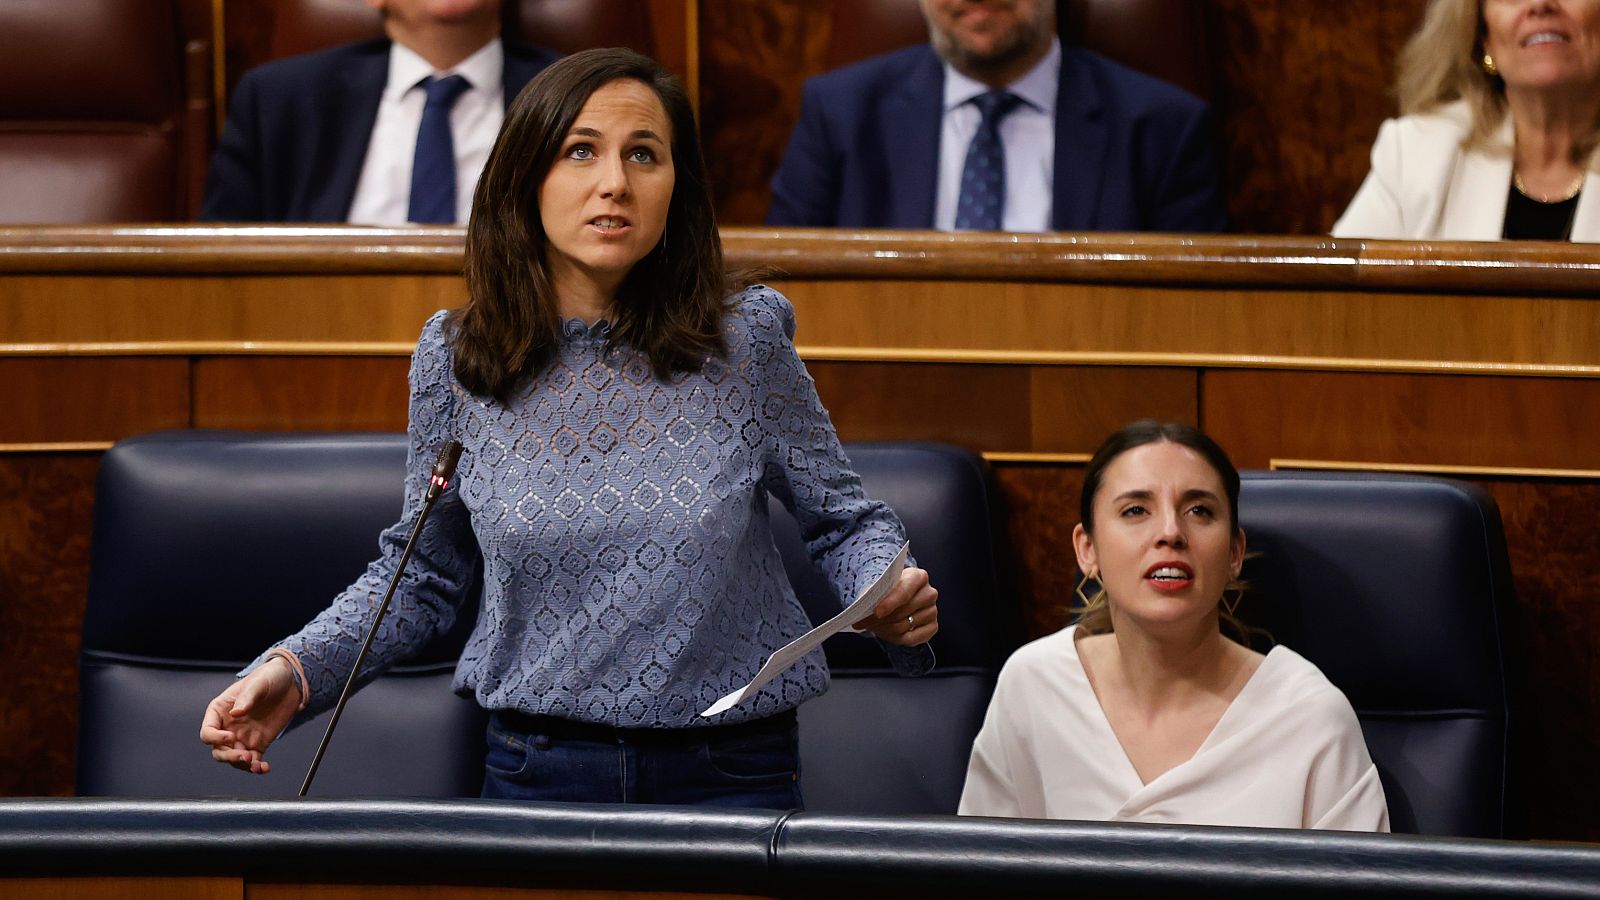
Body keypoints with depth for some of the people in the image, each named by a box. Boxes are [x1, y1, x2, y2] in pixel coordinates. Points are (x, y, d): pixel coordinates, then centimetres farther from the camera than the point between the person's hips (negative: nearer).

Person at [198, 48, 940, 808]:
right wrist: (294, 670, -2)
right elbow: (422, 574, 12)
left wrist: (893, 601, -12)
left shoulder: (744, 342, -1)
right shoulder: (454, 360, 3)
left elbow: (843, 521, 9)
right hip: (537, 769, 1)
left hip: (729, 776, -1)